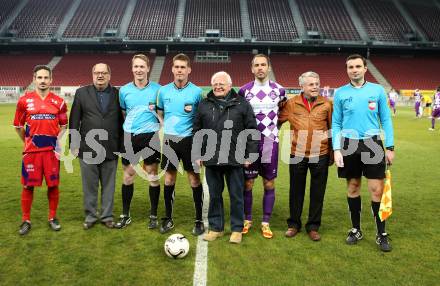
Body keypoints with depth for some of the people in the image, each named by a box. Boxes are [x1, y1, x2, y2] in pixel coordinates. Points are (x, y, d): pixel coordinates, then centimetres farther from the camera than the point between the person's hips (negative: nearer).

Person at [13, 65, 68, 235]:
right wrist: (28, 142, 9)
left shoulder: (59, 102, 3)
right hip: (31, 150, 0)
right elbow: (18, 126, 10)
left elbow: (63, 125, 13)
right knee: (28, 185, 4)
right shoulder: (24, 101, 1)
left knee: (53, 185, 5)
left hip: (52, 150, 1)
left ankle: (53, 218, 21)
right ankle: (26, 220, 17)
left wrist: (57, 140, 1)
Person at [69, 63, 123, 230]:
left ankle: (107, 216, 22)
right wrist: (74, 144, -2)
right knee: (89, 186, 8)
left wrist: (122, 146, 2)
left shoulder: (118, 94, 5)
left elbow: (122, 121, 4)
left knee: (108, 185, 9)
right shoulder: (82, 93, 5)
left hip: (111, 150, 0)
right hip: (87, 149, 0)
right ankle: (90, 216, 23)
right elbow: (74, 120, 3)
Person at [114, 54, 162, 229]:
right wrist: (129, 126, 8)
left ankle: (154, 216, 16)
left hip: (150, 136, -2)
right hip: (129, 137, 2)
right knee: (128, 175, 8)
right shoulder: (124, 90, 6)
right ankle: (125, 215, 21)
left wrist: (155, 110, -10)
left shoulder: (157, 89, 0)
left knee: (152, 176, 3)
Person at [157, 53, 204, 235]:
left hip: (189, 139, -2)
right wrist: (168, 127, 8)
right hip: (169, 139, 3)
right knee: (169, 178, 7)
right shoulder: (163, 91, 4)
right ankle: (168, 219, 20)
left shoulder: (196, 92, -4)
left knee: (194, 179, 1)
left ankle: (199, 220, 13)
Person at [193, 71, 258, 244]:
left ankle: (237, 229, 21)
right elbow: (197, 131, 12)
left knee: (236, 196, 7)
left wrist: (250, 154, -3)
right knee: (214, 195, 12)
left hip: (235, 159, -2)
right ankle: (216, 227, 26)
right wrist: (198, 155, 7)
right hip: (211, 159, 2)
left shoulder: (242, 104, 3)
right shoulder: (204, 105, 10)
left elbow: (252, 131, 2)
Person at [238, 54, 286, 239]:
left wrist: (272, 124, 8)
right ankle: (247, 219, 20)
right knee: (248, 183, 4)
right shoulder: (244, 90, 1)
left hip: (270, 142, 1)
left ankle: (266, 223, 16)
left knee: (269, 184, 5)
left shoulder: (278, 90, 3)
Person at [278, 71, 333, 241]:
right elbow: (278, 121, 7)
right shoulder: (292, 104, -2)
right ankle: (294, 224, 27)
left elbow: (332, 129, 5)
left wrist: (332, 153, 7)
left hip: (320, 155, 0)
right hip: (297, 154, 0)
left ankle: (313, 226, 23)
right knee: (296, 191, 11)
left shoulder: (326, 104, -1)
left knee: (317, 193, 9)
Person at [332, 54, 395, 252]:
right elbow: (336, 124, 5)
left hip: (372, 144, -1)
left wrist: (390, 147, 0)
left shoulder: (377, 90, 3)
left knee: (377, 189, -2)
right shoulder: (340, 93, 4)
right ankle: (356, 230, 24)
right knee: (353, 187, 10)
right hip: (349, 144, 1)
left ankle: (381, 234, 12)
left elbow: (385, 120, 5)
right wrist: (336, 149, -4)